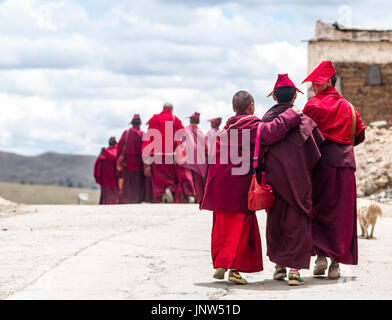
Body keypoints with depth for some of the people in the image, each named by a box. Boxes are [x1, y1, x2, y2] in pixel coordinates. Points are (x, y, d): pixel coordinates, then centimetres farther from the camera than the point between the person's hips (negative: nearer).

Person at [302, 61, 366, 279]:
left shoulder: (314, 105, -2)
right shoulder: (348, 107, 14)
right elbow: (360, 136, 17)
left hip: (321, 163, -4)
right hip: (345, 164, 4)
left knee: (318, 210, 6)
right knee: (341, 214, 4)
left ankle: (321, 255, -7)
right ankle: (336, 263, 2)